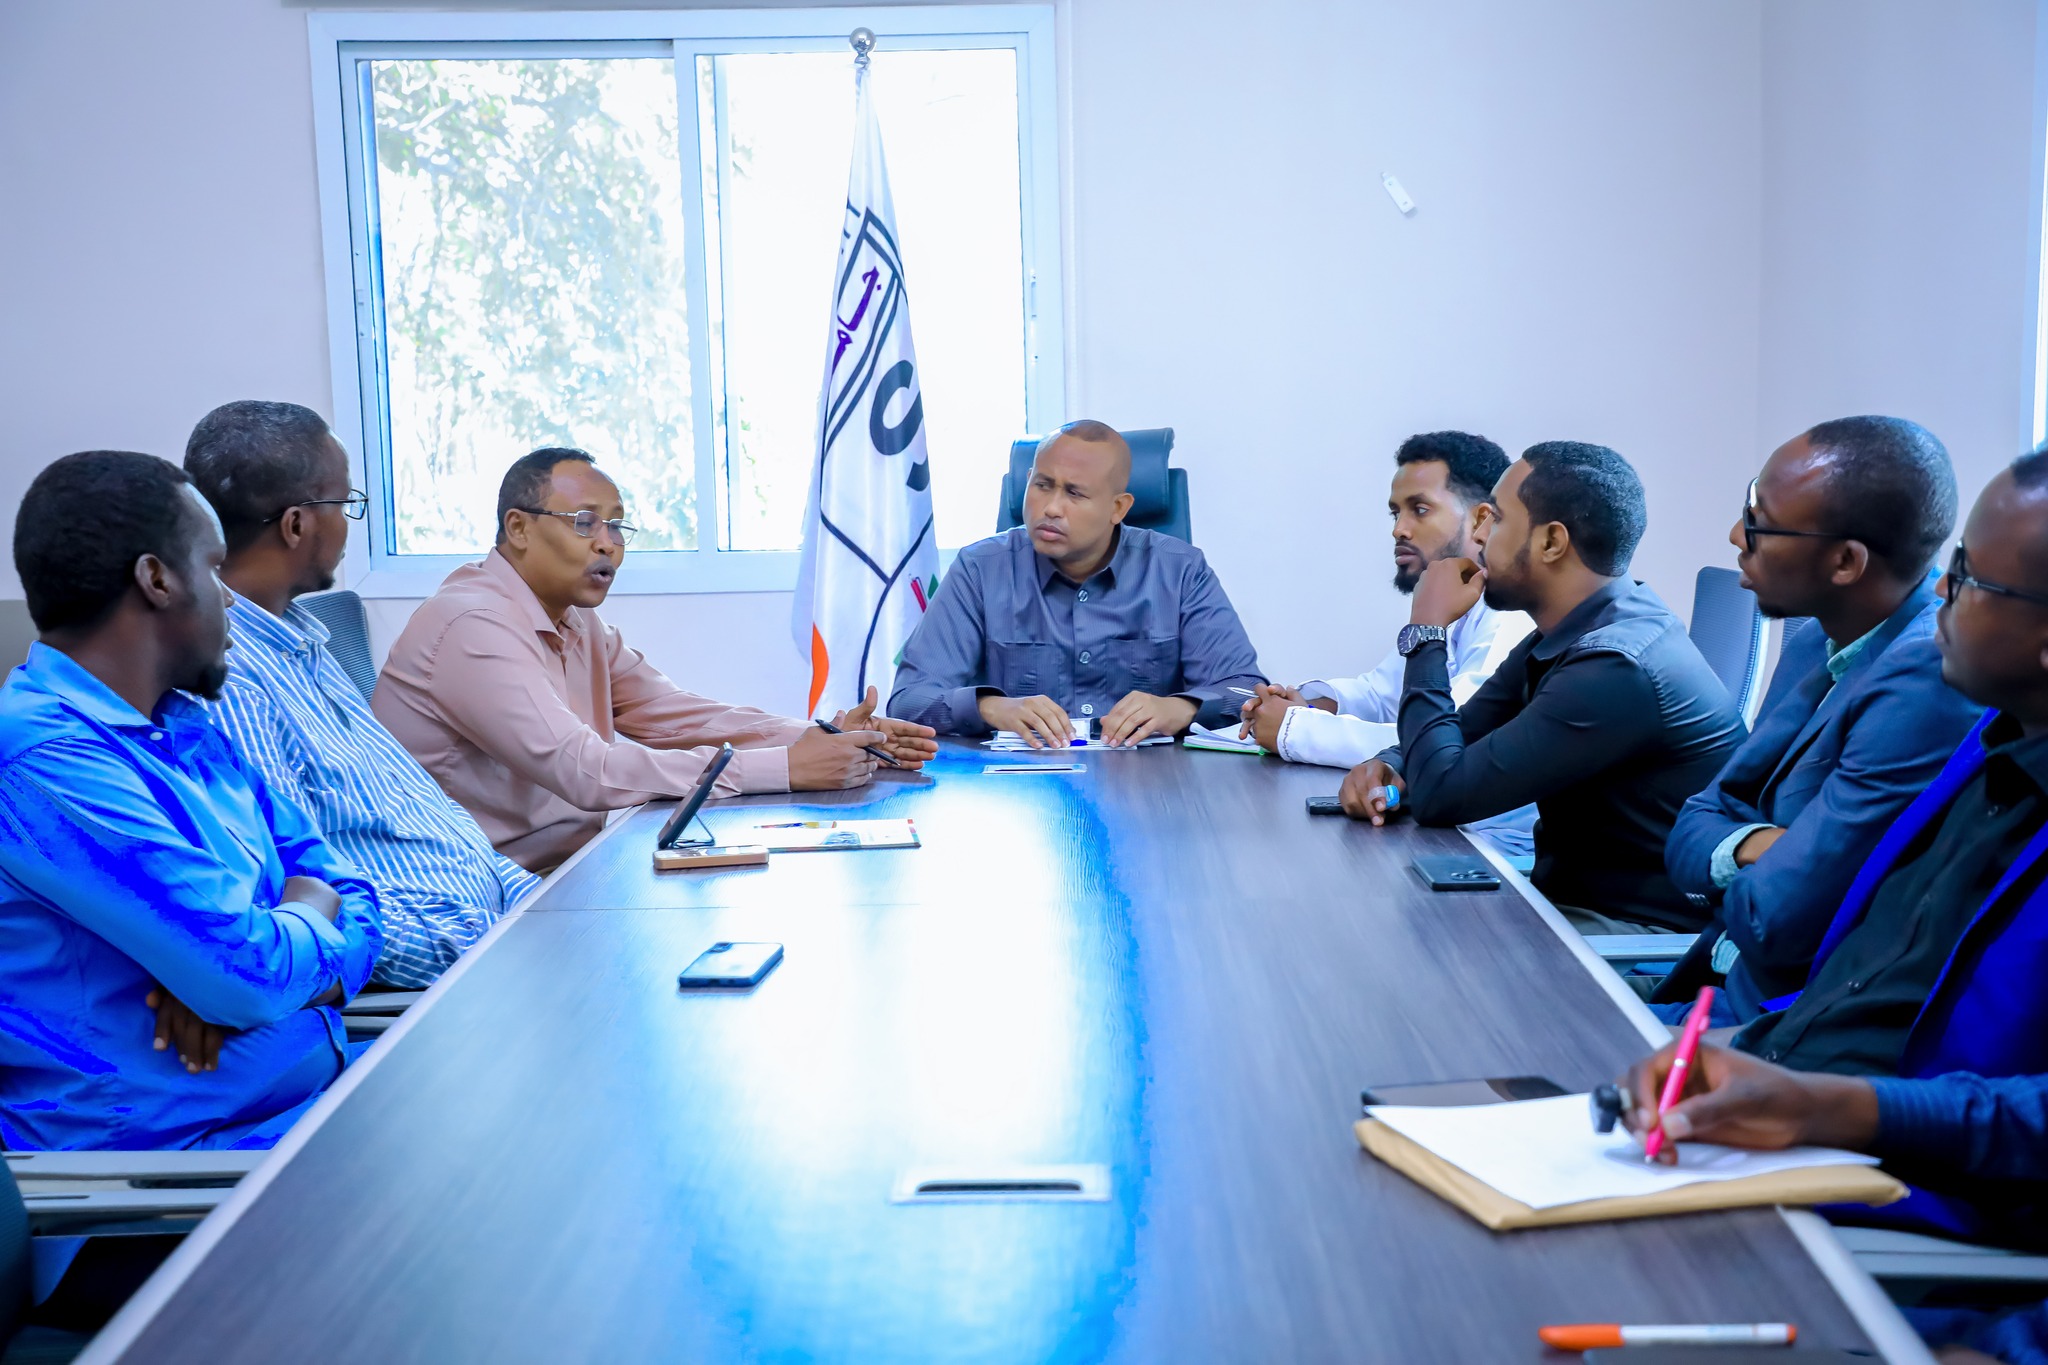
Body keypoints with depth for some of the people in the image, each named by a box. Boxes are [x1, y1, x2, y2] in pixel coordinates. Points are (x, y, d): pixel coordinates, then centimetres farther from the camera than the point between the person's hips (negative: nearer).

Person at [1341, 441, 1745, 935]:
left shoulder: (1616, 669, -26)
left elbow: (1440, 796, -23)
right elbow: (1462, 732, 14)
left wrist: (1426, 631, -13)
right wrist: (1392, 764, -9)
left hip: (1642, 928, -8)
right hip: (1570, 893, 8)